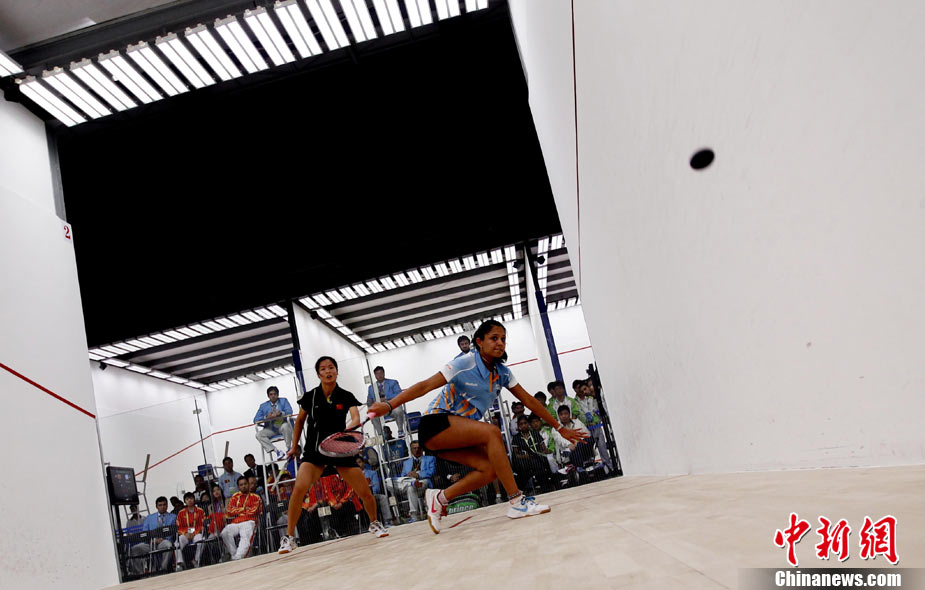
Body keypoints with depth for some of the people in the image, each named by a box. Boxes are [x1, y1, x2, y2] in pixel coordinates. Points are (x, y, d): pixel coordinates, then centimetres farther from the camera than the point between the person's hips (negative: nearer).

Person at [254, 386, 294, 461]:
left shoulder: (284, 401, 12)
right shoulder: (263, 406, 13)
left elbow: (289, 411, -5)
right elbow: (256, 420, 3)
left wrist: (280, 413, -24)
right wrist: (266, 417, -16)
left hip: (282, 426, -2)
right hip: (270, 429, 2)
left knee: (285, 426, -37)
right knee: (259, 434, -26)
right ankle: (275, 451, -31)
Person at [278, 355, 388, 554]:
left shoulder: (346, 396, -5)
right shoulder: (310, 396, -3)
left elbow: (356, 419, -21)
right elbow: (300, 421, 14)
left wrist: (345, 430, -41)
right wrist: (294, 446, 13)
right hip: (314, 450, 0)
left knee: (365, 493, -3)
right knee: (299, 488, -24)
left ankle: (374, 523, 28)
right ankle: (289, 537, -7)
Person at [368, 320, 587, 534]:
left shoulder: (502, 372, 2)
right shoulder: (465, 364, -18)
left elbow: (528, 400, 9)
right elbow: (425, 386, -22)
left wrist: (560, 428, 10)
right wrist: (389, 405, -34)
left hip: (459, 434, 7)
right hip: (436, 423, -7)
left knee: (492, 468, -16)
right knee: (492, 432, -29)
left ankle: (439, 498, 2)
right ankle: (517, 502, -25)